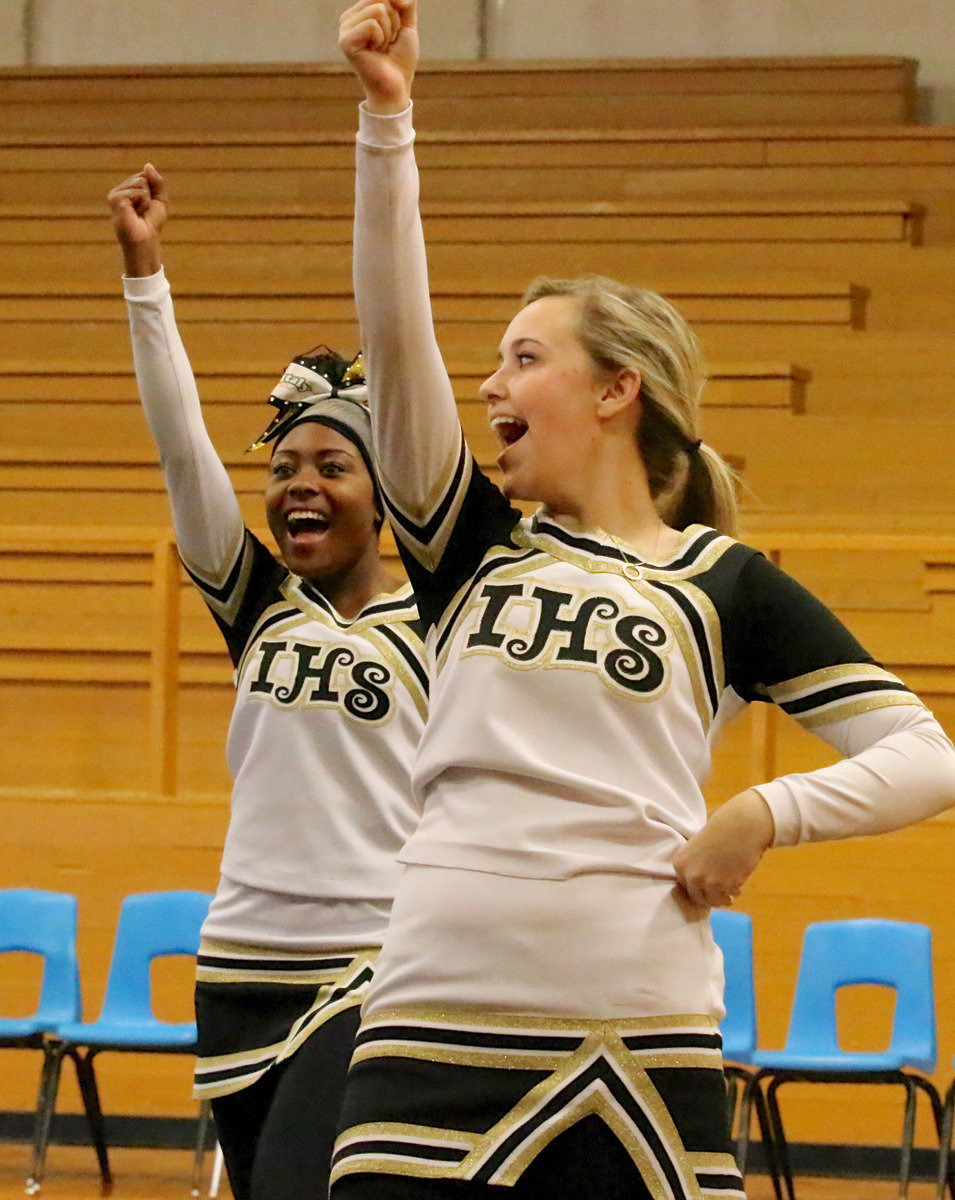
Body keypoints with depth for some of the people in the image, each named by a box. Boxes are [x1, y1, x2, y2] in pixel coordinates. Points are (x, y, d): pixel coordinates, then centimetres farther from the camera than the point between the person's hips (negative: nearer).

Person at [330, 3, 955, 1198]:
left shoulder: (727, 585, 9)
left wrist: (767, 813, -9)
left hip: (640, 1037, -1)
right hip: (436, 1022, 2)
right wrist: (386, 119, -8)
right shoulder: (469, 549, 14)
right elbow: (395, 336, 1)